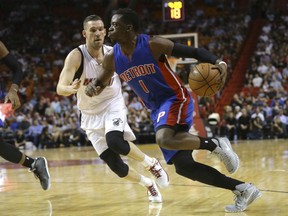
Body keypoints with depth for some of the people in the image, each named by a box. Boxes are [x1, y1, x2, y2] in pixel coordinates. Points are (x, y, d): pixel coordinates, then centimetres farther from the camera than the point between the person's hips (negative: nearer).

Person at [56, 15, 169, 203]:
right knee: (115, 165, -2)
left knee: (115, 142, -32)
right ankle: (148, 184, 25)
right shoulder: (76, 56, -20)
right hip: (91, 115, 1)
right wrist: (72, 89, -53)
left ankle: (152, 163, -7)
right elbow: (60, 88, -31)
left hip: (113, 105, 0)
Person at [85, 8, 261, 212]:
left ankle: (216, 144, -15)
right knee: (183, 166, -2)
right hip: (157, 110, 6)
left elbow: (194, 52, -14)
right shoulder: (112, 58, -1)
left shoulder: (153, 44, -17)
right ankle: (243, 189, 5)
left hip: (176, 99, -6)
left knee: (164, 140, -36)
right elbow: (102, 84, 13)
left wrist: (218, 62, -33)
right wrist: (93, 87, -12)